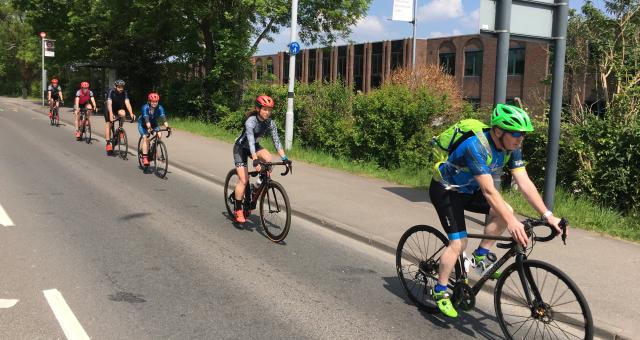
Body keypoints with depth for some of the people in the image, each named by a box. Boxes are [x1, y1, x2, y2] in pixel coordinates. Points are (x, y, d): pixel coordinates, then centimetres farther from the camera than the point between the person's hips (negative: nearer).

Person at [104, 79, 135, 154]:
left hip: (119, 107, 2)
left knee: (122, 113, -31)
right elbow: (109, 104, -38)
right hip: (109, 109, -2)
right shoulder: (111, 92, -28)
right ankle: (108, 144, -6)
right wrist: (111, 114, -52)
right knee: (108, 125, -10)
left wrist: (131, 113, -47)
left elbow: (127, 103, -32)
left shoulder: (124, 93, -21)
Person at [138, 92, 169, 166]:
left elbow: (163, 118, -35)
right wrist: (149, 128, -58)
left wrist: (167, 127, -52)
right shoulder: (145, 107, -32)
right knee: (145, 138, -24)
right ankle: (144, 157, -24)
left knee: (159, 135, -21)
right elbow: (146, 120, -43)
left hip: (153, 124, 3)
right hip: (142, 124, -3)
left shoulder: (160, 108, -24)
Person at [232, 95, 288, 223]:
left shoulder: (270, 123, -15)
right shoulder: (251, 121, -31)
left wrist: (284, 158, -28)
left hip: (254, 146, 5)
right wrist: (255, 160, -52)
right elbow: (250, 141, -41)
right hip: (240, 148, -5)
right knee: (244, 180, -13)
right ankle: (237, 210, 0)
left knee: (268, 158, -28)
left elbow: (276, 141, -17)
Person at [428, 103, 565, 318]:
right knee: (458, 243, -14)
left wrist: (547, 215, -24)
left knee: (505, 211, -15)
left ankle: (481, 255, 4)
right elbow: (489, 190, -40)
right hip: (446, 190, -7)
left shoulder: (511, 148, -12)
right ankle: (440, 291, 3)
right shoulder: (476, 146, -34)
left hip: (469, 190, 7)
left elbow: (525, 183, -15)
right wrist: (511, 222, -47)